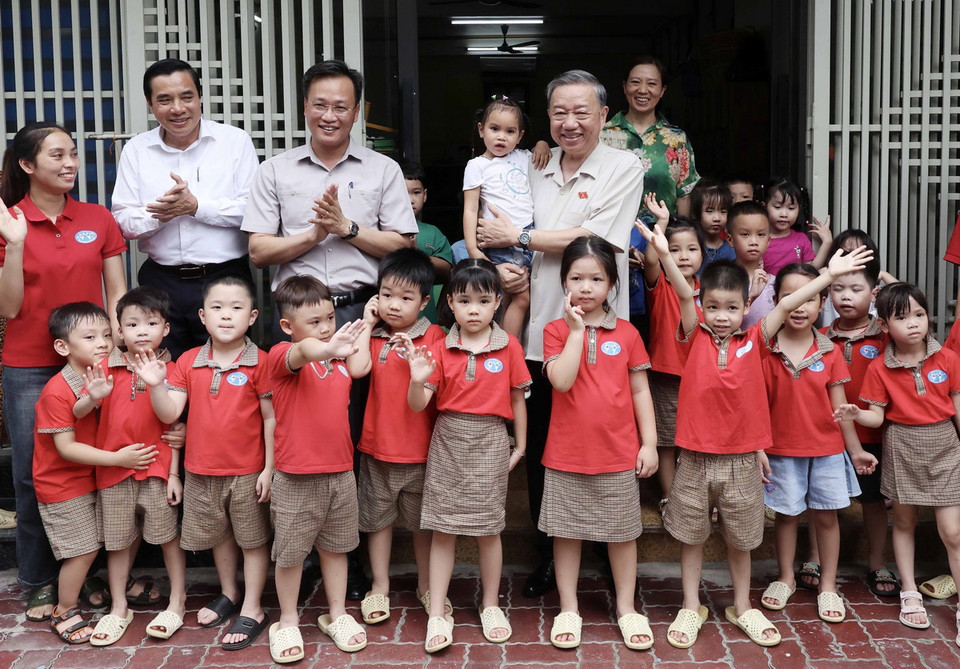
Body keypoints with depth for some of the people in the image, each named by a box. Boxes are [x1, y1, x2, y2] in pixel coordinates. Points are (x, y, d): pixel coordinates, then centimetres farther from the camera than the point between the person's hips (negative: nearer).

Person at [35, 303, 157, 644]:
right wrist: (117, 458, -27)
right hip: (63, 485, -7)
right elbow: (66, 448, -23)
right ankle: (64, 613, 17)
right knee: (84, 550, -2)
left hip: (94, 476, 7)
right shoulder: (57, 392, -23)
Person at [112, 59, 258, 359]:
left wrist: (196, 206, -15)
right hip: (161, 282, 2)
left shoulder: (235, 140, 1)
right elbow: (123, 222, 3)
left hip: (225, 278, -2)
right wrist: (159, 214, -16)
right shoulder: (136, 150, 8)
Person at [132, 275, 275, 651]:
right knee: (218, 536, 20)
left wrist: (270, 468, -11)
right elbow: (170, 413, -2)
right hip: (201, 472, 4)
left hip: (247, 472, -4)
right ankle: (229, 594, 40)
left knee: (252, 540, 7)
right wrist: (155, 385, -20)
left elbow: (271, 418, -9)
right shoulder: (188, 362, 1)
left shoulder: (258, 363, -11)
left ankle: (252, 610, 18)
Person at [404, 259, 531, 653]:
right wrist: (418, 380, -24)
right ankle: (437, 615, 12)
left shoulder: (509, 347, -2)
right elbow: (418, 405, -4)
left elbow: (517, 400, 6)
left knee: (488, 529, 8)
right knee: (443, 529, 4)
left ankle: (490, 605, 26)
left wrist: (520, 447, 7)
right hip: (448, 442, 1)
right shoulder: (442, 349, 0)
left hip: (490, 443, -1)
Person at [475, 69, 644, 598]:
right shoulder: (536, 169, 12)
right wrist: (504, 268, -6)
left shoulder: (624, 168, -3)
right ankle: (548, 554, 26)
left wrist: (516, 236, -7)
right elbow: (496, 236, 18)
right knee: (540, 452, 12)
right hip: (540, 336, 5)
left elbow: (592, 240, -14)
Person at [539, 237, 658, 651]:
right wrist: (576, 329, -17)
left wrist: (649, 442, 0)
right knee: (566, 532, 9)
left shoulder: (627, 333, 2)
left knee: (623, 533, 9)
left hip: (619, 454, 1)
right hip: (567, 455, 0)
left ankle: (627, 609, 23)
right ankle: (568, 610, 22)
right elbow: (562, 380, -17)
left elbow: (640, 391, 5)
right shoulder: (557, 331, -1)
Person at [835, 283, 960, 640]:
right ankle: (910, 595, 27)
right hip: (901, 448, 1)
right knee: (904, 522, 13)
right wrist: (855, 414, -25)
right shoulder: (880, 368, -5)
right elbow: (878, 415, -4)